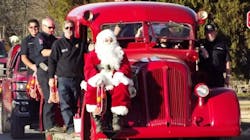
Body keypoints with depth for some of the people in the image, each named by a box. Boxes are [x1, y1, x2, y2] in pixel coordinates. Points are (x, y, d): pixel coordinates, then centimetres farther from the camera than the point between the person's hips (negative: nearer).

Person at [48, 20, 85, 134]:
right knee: (65, 104, -11)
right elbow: (52, 61, 3)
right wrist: (51, 77, -2)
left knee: (75, 104, 6)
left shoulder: (79, 44, 12)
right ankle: (70, 127, -16)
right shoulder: (58, 44, 4)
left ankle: (76, 125, 12)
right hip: (63, 79, -3)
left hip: (77, 79, 3)